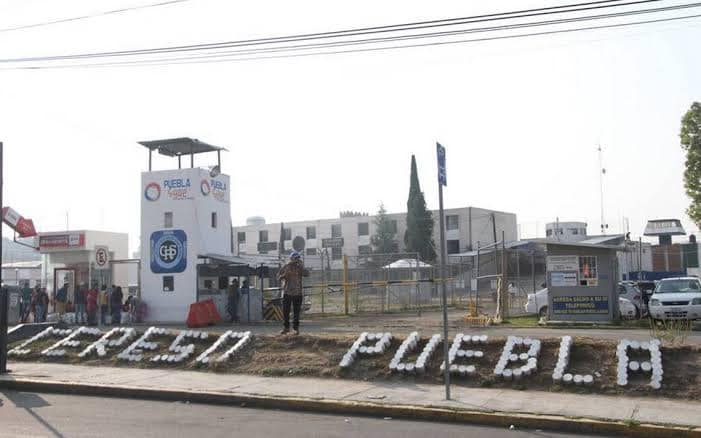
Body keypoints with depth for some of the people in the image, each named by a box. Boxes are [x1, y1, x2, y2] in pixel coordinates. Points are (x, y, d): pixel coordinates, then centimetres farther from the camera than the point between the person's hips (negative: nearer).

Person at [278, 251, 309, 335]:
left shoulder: (299, 268, 2)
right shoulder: (285, 267, 1)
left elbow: (307, 274, -15)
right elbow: (278, 277, 0)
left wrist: (301, 266, -25)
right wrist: (284, 275, -19)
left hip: (297, 293, 0)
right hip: (287, 292, 0)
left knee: (296, 312, 2)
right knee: (285, 311, 2)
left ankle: (296, 328, 11)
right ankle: (286, 327, 14)